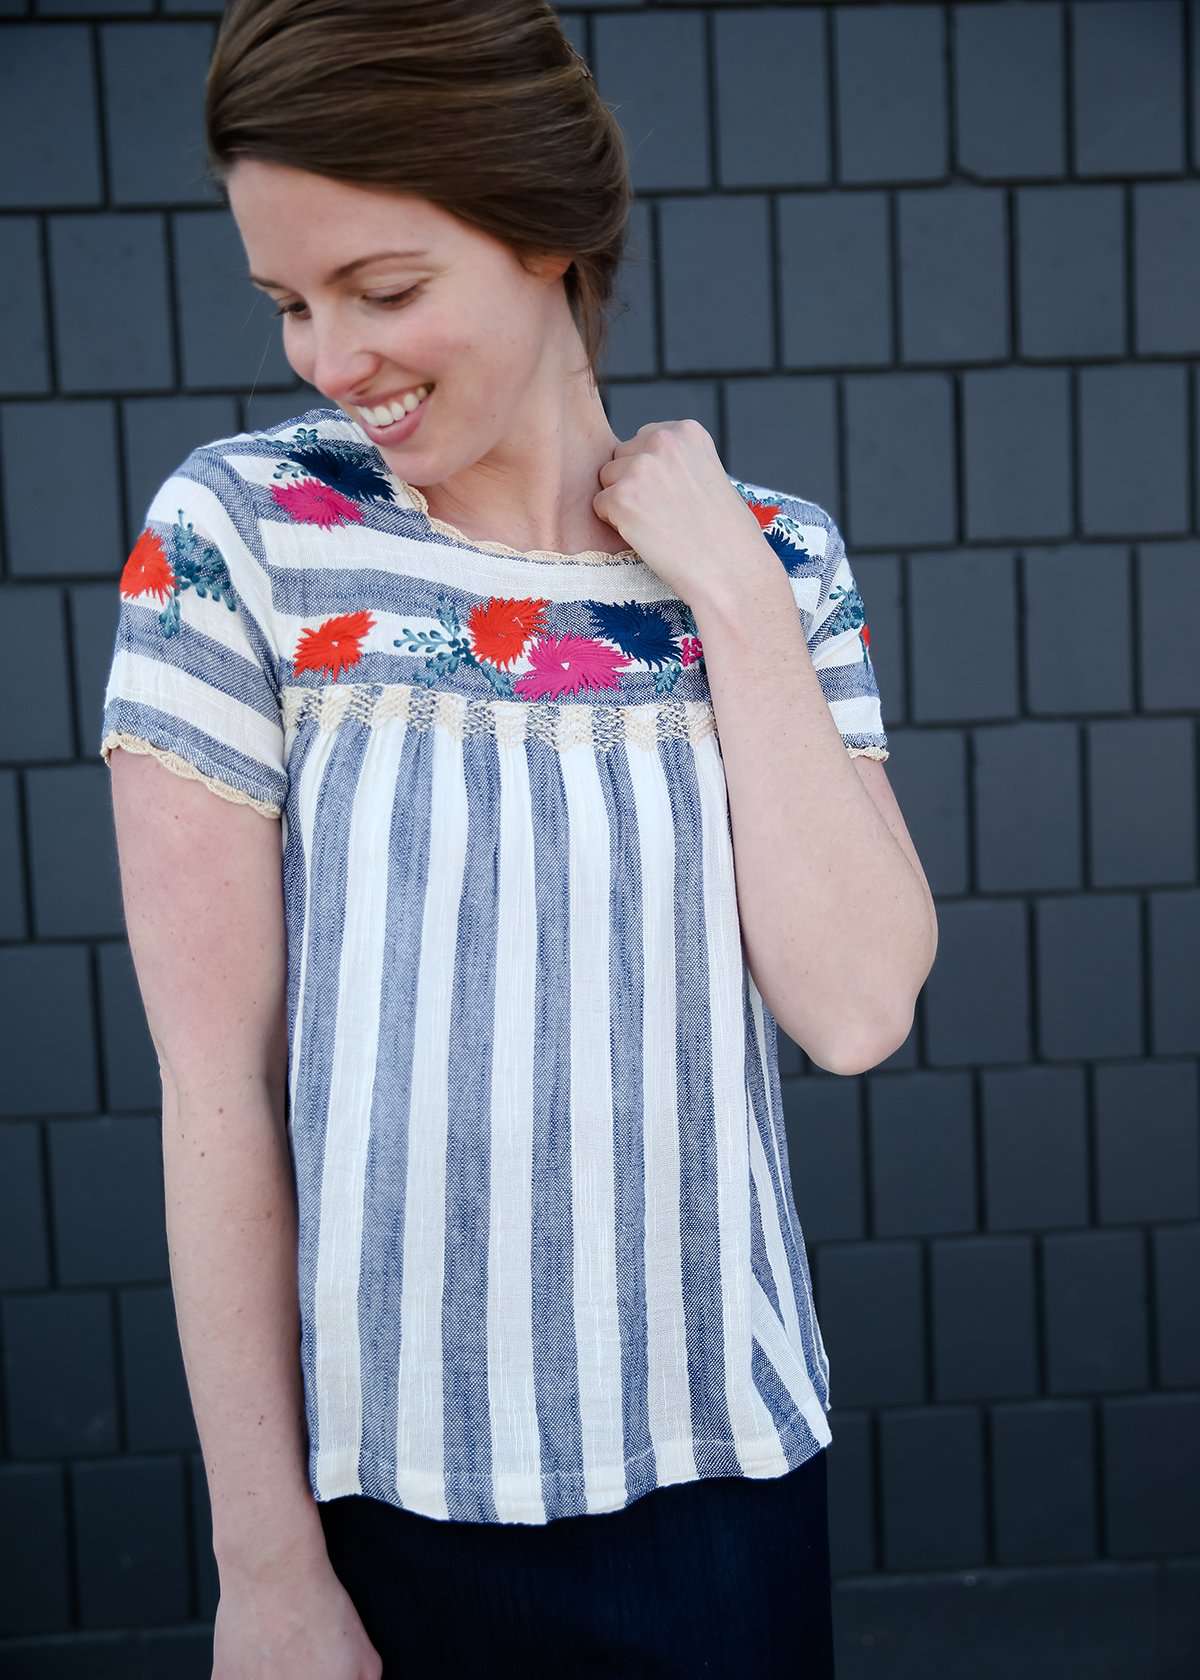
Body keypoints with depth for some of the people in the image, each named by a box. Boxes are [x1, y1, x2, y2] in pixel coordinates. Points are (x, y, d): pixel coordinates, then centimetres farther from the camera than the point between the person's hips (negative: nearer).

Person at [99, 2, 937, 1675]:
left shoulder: (773, 555, -2)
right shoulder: (237, 536, -10)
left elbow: (854, 1009, -10)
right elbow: (215, 1083, -10)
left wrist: (731, 596, -13)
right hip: (382, 1484, -2)